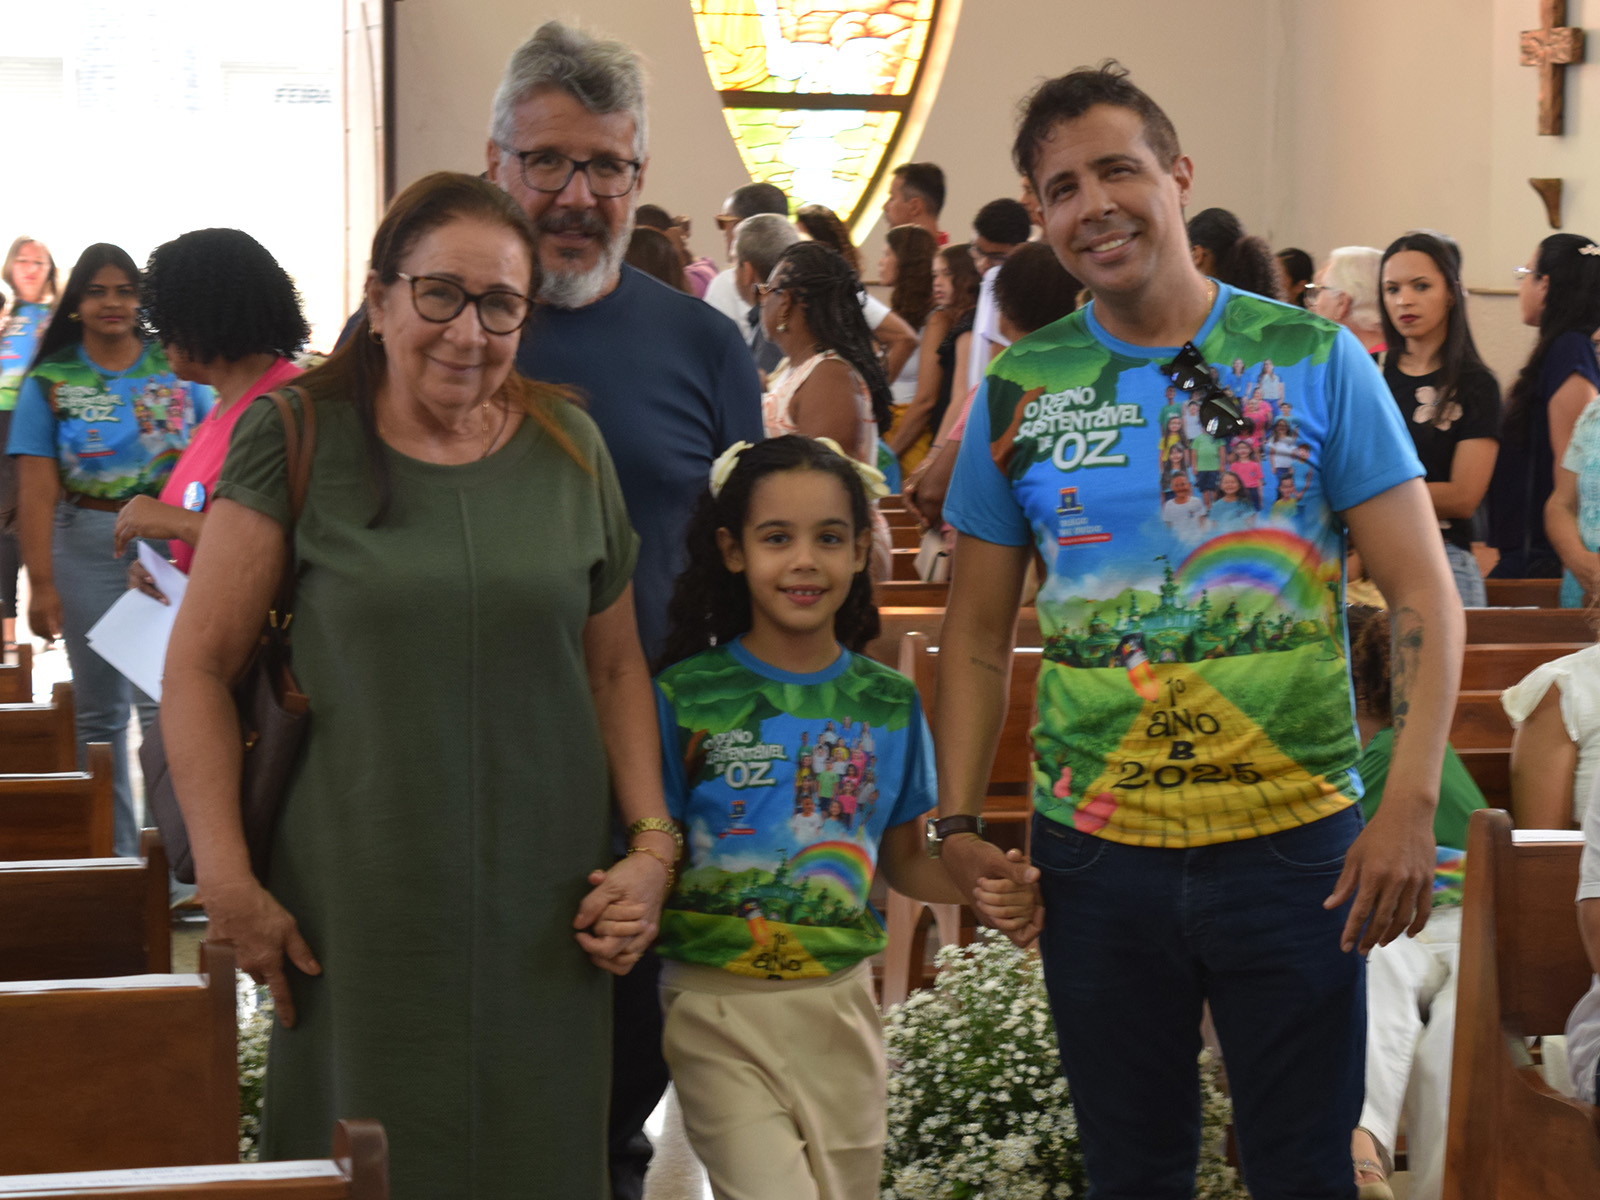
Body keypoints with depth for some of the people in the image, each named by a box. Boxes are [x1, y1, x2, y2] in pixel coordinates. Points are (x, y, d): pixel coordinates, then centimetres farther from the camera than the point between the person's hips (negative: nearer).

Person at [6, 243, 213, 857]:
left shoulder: (176, 371, 5)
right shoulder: (51, 382, 2)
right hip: (87, 547, 1)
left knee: (167, 699, -10)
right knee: (99, 708, 9)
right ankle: (113, 853, 19)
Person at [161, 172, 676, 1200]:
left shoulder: (569, 450, 6)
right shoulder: (296, 441, -3)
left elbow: (615, 665, 12)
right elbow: (201, 665, -2)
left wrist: (653, 844, 1)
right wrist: (227, 880, -8)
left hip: (543, 910, 3)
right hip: (358, 906, -2)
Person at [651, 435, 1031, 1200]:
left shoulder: (888, 701, 3)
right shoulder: (687, 696, -6)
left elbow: (902, 857, 10)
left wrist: (979, 890, -9)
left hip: (840, 1002, 4)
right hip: (718, 1004, -3)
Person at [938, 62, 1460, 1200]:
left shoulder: (1314, 362, -2)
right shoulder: (1021, 388, 5)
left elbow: (1423, 593, -4)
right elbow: (979, 632, 11)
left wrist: (1412, 805, -14)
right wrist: (959, 818, 1)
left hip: (1295, 845, -2)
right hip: (1095, 850, 2)